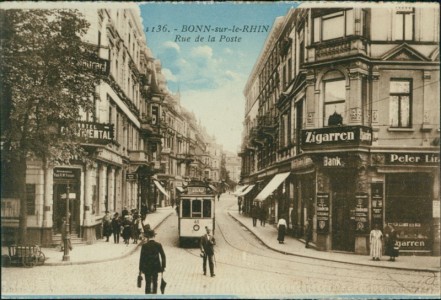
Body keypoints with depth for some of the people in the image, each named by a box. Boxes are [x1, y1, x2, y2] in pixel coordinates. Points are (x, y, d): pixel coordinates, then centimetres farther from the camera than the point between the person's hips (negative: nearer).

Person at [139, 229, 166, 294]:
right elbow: (163, 256, -4)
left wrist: (140, 269, -1)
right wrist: (163, 266, 5)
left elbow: (142, 258, -10)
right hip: (156, 267, 2)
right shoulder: (158, 245, -7)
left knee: (148, 283, 6)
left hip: (147, 268, -2)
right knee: (155, 282, 18)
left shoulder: (144, 246, -13)